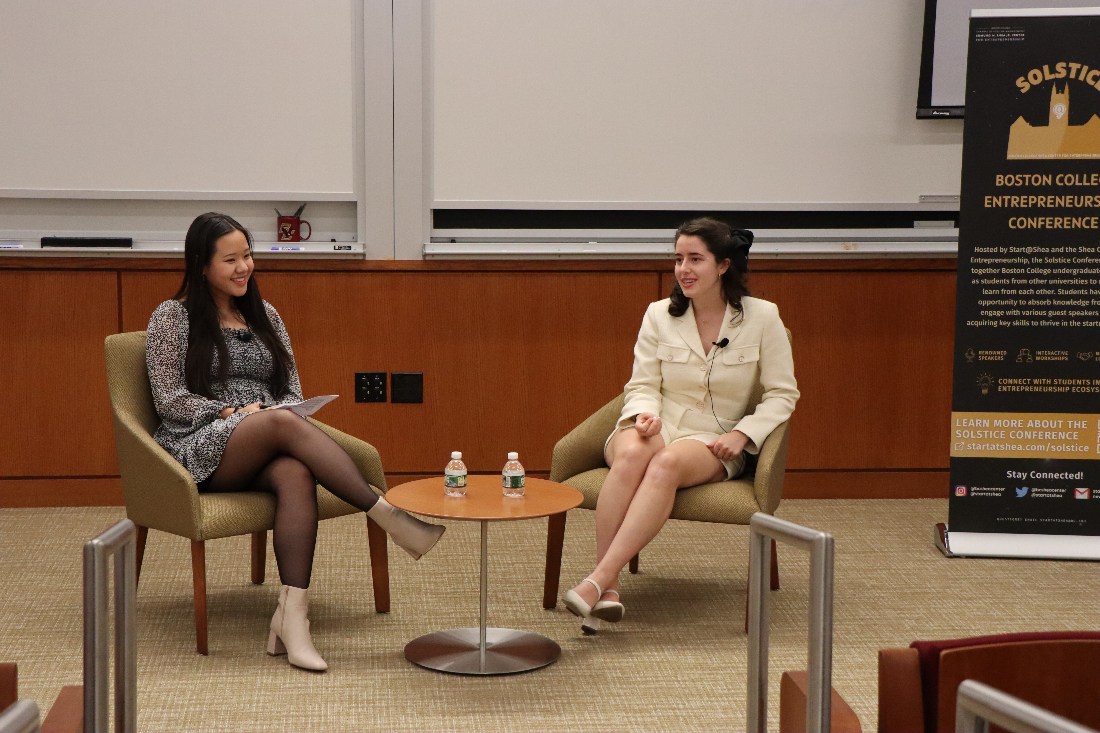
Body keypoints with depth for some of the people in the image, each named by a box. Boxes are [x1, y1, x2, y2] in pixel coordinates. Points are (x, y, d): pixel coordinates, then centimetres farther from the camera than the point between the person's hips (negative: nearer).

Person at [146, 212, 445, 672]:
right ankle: (388, 516, -39)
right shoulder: (172, 317, 5)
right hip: (200, 450, -4)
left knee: (296, 475, -35)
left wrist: (277, 412, -8)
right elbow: (169, 400, -3)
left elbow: (292, 390, 16)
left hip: (263, 454, 4)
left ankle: (291, 615, -45)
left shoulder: (264, 315, 19)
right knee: (284, 424, -36)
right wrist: (233, 413, -15)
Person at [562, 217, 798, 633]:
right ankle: (608, 590, -41)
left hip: (710, 442, -1)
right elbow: (642, 385, 7)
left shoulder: (762, 318, 1)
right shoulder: (659, 315, 7)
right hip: (656, 427, 2)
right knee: (632, 454, -38)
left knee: (667, 462, -39)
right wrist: (645, 413, -17)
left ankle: (599, 580, -46)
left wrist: (742, 434, -11)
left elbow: (783, 393, 3)